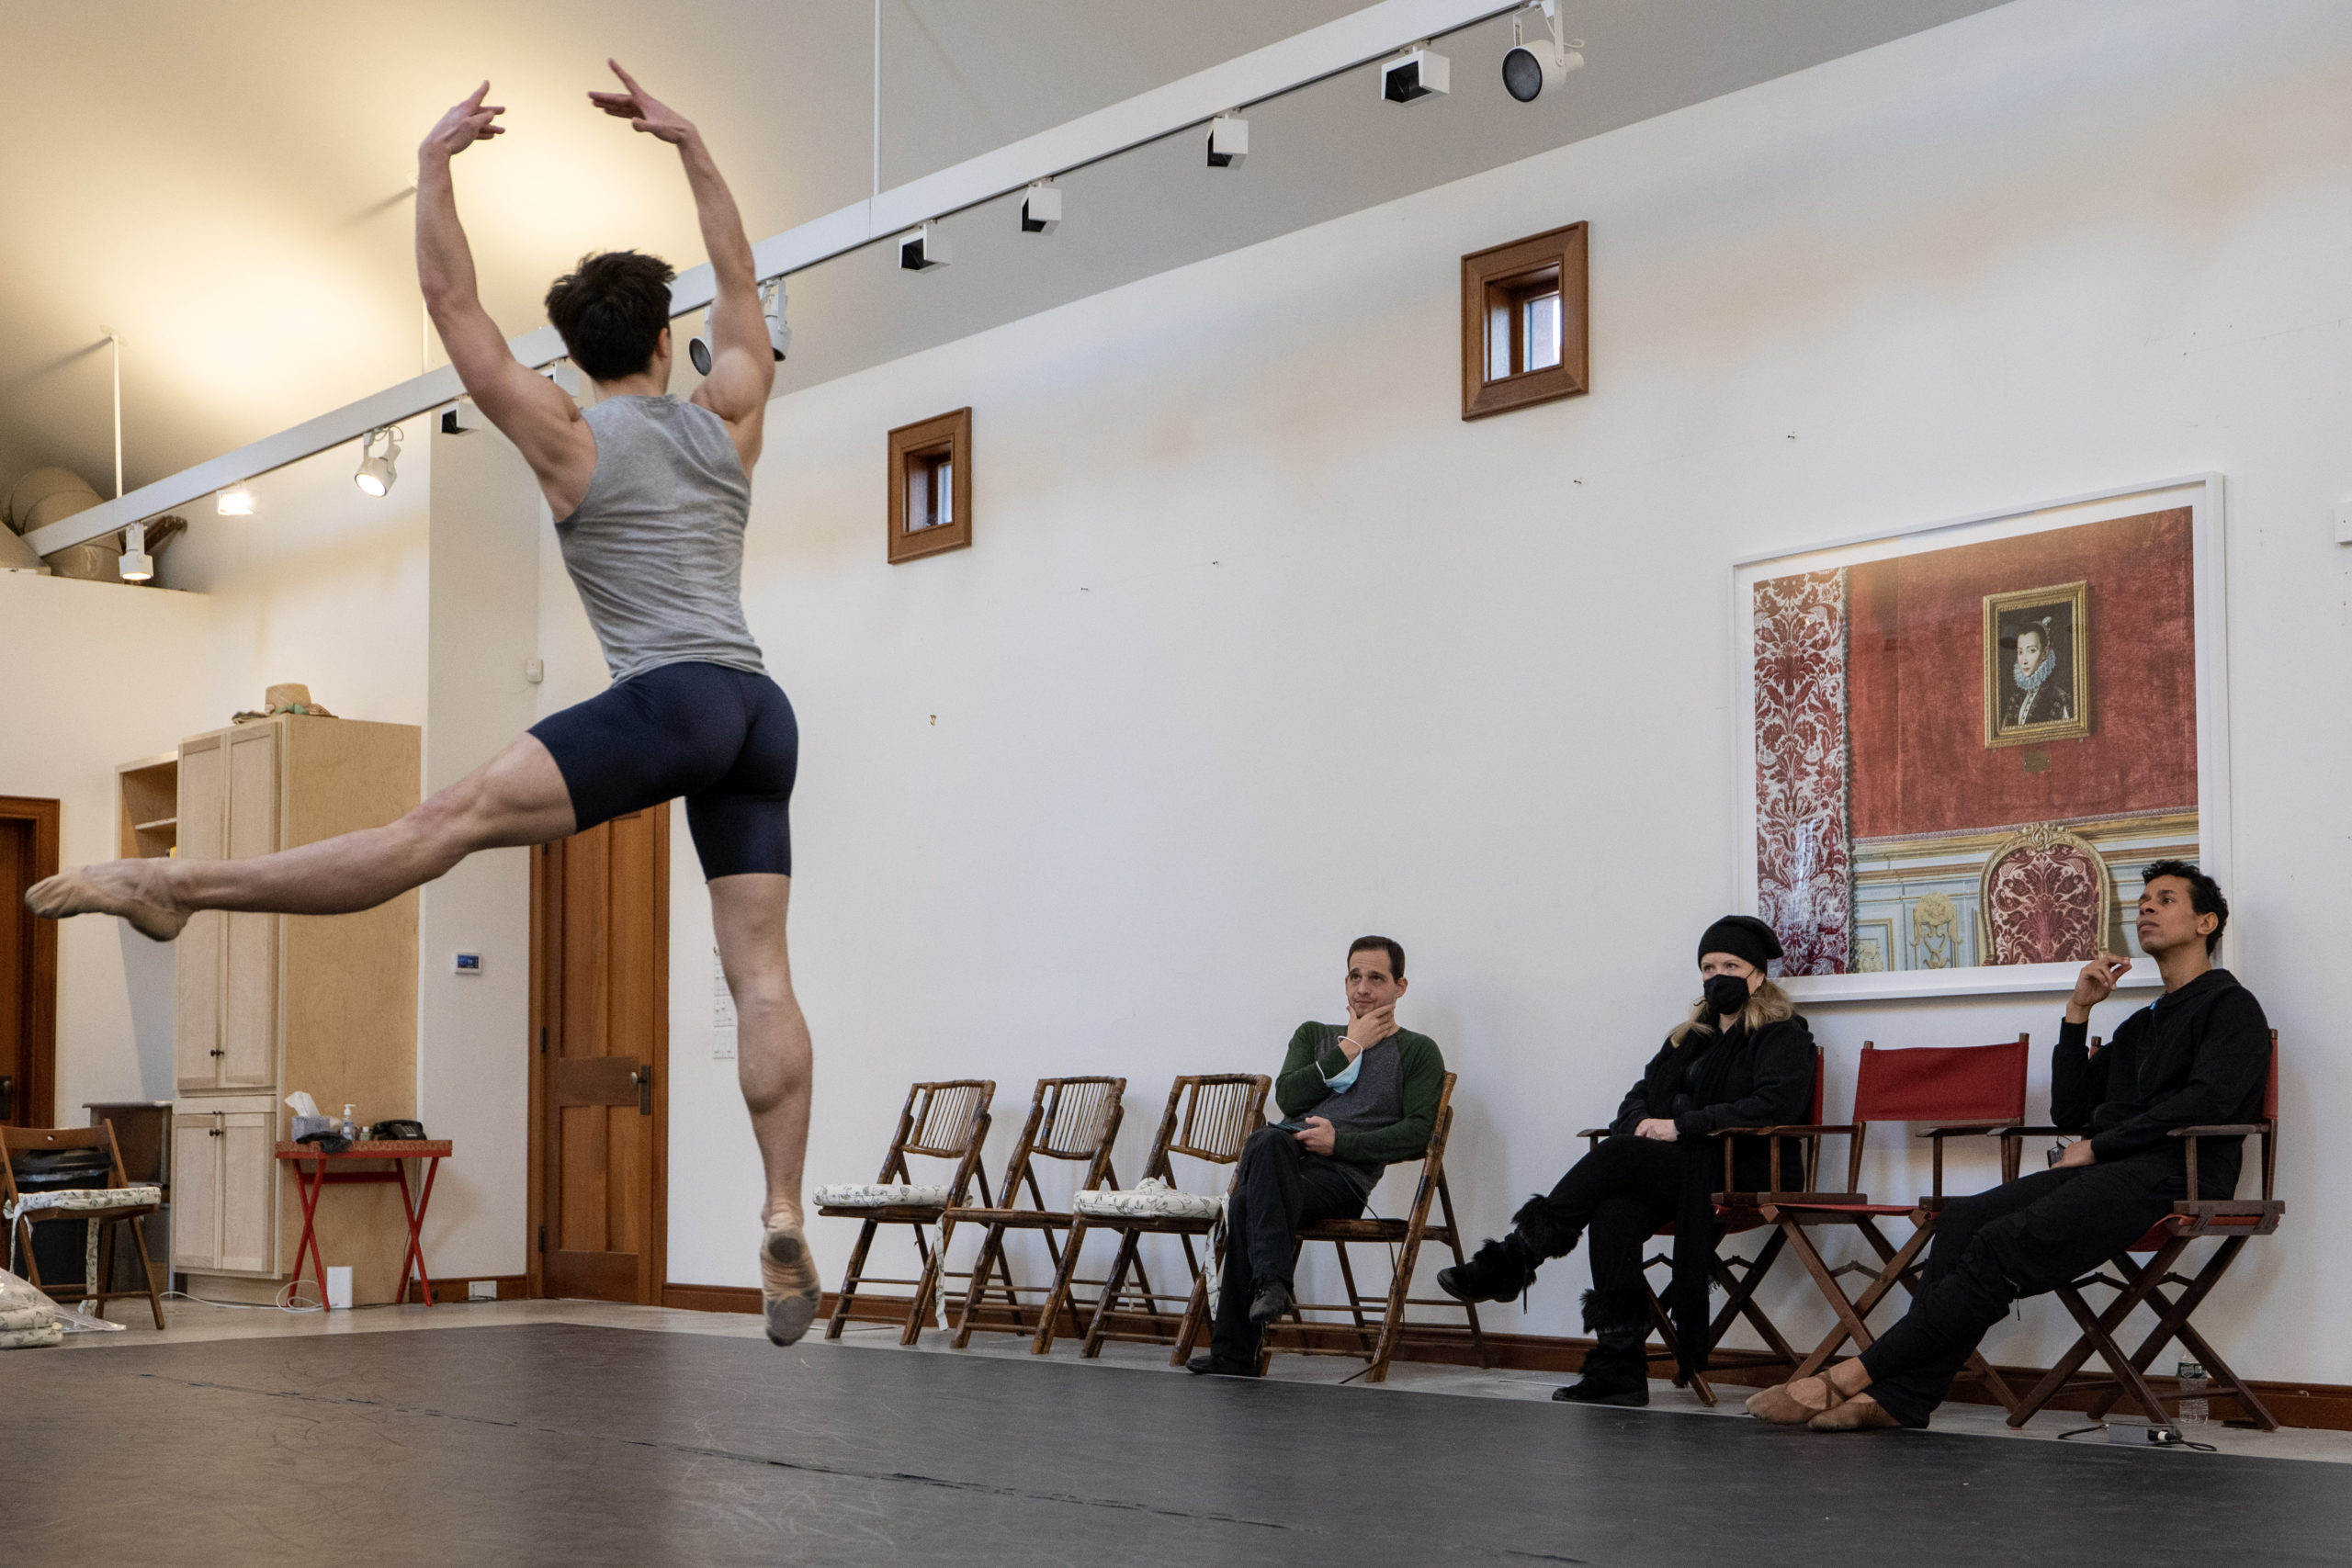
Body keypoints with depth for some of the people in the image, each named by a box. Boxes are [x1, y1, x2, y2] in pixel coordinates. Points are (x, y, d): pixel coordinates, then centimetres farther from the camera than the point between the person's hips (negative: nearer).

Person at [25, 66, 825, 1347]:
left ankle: (178, 886, -20)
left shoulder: (569, 439, 7)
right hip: (761, 715, 5)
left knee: (442, 824, -15)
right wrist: (689, 146, 37)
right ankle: (783, 1221, -11)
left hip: (668, 700, -5)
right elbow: (740, 282, 34)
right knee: (758, 972, -2)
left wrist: (433, 165, 15)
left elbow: (453, 306, 8)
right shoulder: (728, 419, 18)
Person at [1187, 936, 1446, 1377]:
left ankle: (1234, 1353, -33)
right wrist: (1349, 1048, 6)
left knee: (1249, 1204, -33)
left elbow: (1418, 1133, 1)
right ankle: (1270, 1280, -41)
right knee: (1269, 1140, -36)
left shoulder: (1417, 1051, 16)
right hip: (1285, 1159, 3)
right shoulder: (1314, 1035, 29)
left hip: (1345, 1175, -3)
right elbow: (1288, 1097, 9)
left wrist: (1340, 1142, -9)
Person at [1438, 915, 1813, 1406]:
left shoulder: (1783, 1035, 4)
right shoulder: (1689, 1037, 27)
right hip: (1669, 1171, 6)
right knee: (1615, 1212, -29)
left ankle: (1512, 1262, -24)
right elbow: (1641, 1095, 24)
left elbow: (1774, 1105, -13)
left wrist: (1680, 1126, -14)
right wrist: (1643, 1122, -2)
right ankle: (1620, 1364, -33)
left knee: (1615, 1158, -29)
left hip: (1735, 1177, -6)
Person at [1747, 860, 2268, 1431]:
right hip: (2103, 1171, 8)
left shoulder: (2230, 1005, 8)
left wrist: (2097, 1146, -9)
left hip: (2169, 1173, -8)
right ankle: (1899, 1397, -26)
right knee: (1965, 1219, -17)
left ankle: (1851, 1377, -28)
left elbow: (2209, 1101, -11)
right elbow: (2069, 1109, 24)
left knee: (2005, 1243, -26)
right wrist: (2077, 1013, 15)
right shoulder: (2139, 1026, 33)